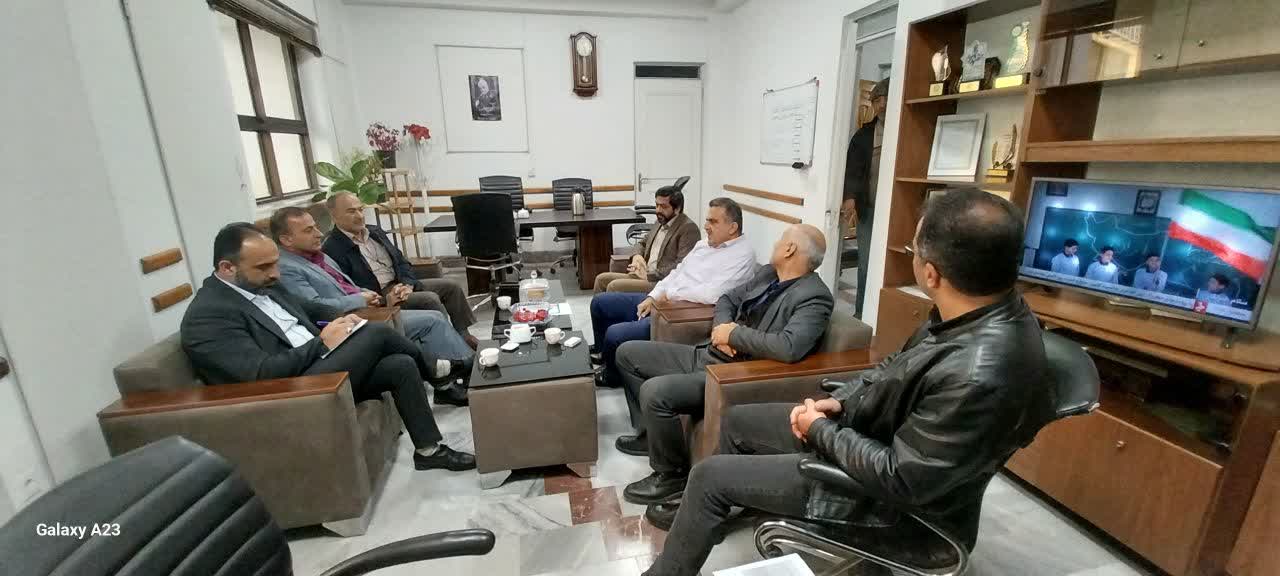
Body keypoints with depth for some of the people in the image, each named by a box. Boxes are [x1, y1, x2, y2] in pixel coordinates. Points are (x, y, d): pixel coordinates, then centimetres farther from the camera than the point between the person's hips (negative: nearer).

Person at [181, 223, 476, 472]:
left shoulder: (263, 285, 14)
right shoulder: (206, 316, -13)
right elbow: (263, 374, -22)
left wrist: (331, 330, -1)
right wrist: (323, 343, -15)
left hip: (316, 366, 8)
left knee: (401, 366, -11)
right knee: (378, 334, -19)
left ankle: (429, 449, 2)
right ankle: (436, 370, 9)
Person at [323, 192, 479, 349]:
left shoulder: (375, 231, 14)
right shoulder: (332, 250, -10)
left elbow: (402, 262, 14)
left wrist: (408, 284, -6)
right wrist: (386, 298, -25)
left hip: (400, 283, 8)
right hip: (378, 297, -8)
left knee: (451, 287, -4)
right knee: (430, 299, -27)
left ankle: (465, 335, 0)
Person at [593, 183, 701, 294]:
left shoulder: (689, 228, -11)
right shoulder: (661, 222, 16)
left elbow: (682, 266, -21)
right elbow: (643, 243, 29)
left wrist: (649, 275, -20)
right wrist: (637, 255, 4)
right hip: (645, 275, 9)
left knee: (614, 286, -23)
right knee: (601, 279, 1)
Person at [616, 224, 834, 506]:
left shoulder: (814, 297, -16)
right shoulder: (768, 273, 11)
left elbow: (789, 348, -32)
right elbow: (728, 299, 19)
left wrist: (734, 333, -20)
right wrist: (721, 328, -4)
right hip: (707, 355, 9)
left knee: (654, 391, -29)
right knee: (628, 353, 10)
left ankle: (673, 474, -2)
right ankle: (654, 430, 27)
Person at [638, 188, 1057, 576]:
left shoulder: (980, 375, -38)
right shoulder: (982, 308, -9)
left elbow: (900, 478, -29)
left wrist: (822, 431, -16)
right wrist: (840, 402, -4)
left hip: (884, 489, -8)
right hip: (872, 431, 9)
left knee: (709, 476, -3)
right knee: (737, 420, 16)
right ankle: (701, 513, 40)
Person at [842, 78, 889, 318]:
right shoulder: (864, 134, 10)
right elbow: (852, 169, 1)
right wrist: (850, 198, -16)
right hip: (869, 209, 2)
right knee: (866, 264, 5)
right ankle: (861, 314, 15)